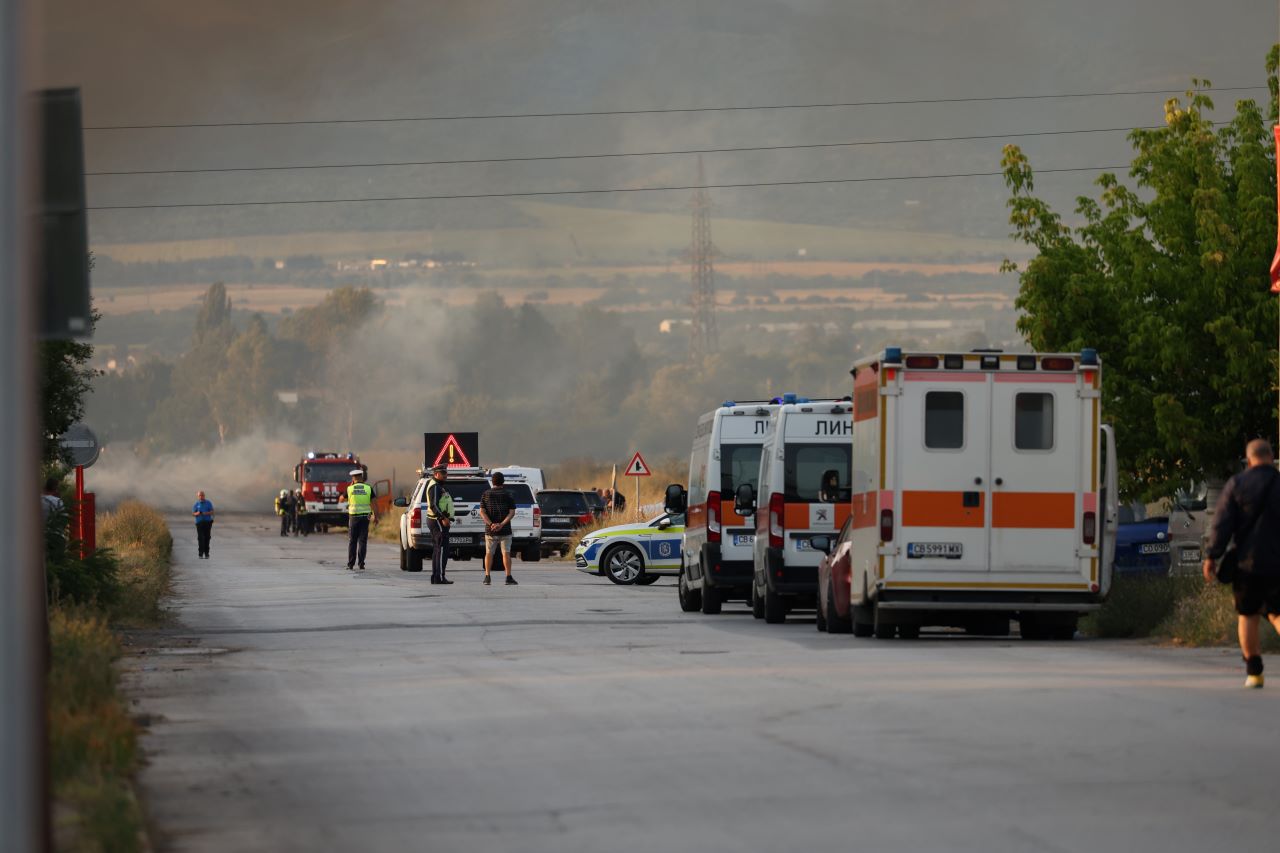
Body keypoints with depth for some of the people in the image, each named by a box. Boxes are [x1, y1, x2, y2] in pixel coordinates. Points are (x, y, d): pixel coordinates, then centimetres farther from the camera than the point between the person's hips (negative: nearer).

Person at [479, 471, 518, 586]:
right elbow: (512, 512, -10)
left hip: (490, 530, 1)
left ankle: (487, 577, 4)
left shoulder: (486, 494, 3)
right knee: (506, 553, -1)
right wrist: (501, 524, -17)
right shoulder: (508, 495, -2)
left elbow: (482, 512, -5)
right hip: (505, 531, -1)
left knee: (489, 553, 9)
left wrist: (491, 524, -14)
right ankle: (508, 577, -8)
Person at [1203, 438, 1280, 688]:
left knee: (1248, 615, 12)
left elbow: (1222, 524, -5)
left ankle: (1253, 672, 8)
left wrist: (1211, 556, -1)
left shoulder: (1236, 485, -1)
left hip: (1247, 562, 0)